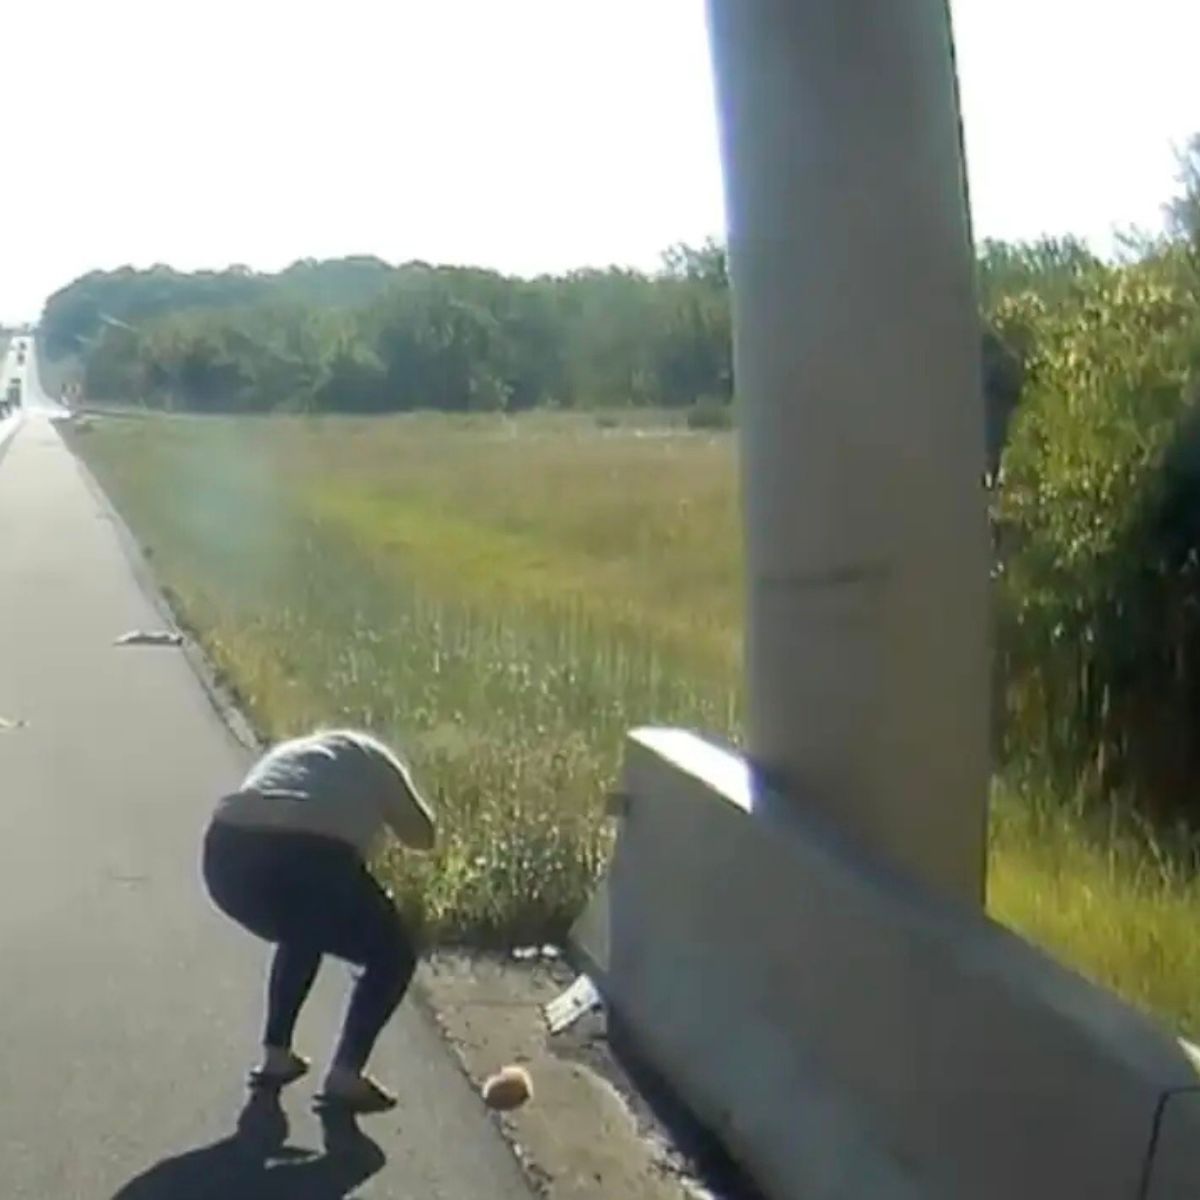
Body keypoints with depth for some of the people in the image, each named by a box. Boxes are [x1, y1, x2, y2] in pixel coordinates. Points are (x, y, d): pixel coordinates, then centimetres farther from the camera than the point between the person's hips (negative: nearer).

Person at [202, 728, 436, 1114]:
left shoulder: (286, 753, 37)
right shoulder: (370, 757, 27)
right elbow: (422, 836, 34)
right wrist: (378, 808, 50)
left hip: (227, 856, 5)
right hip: (310, 860, -5)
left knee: (303, 933, 37)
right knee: (393, 956, 19)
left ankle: (275, 1057, 35)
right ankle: (345, 1076, 9)